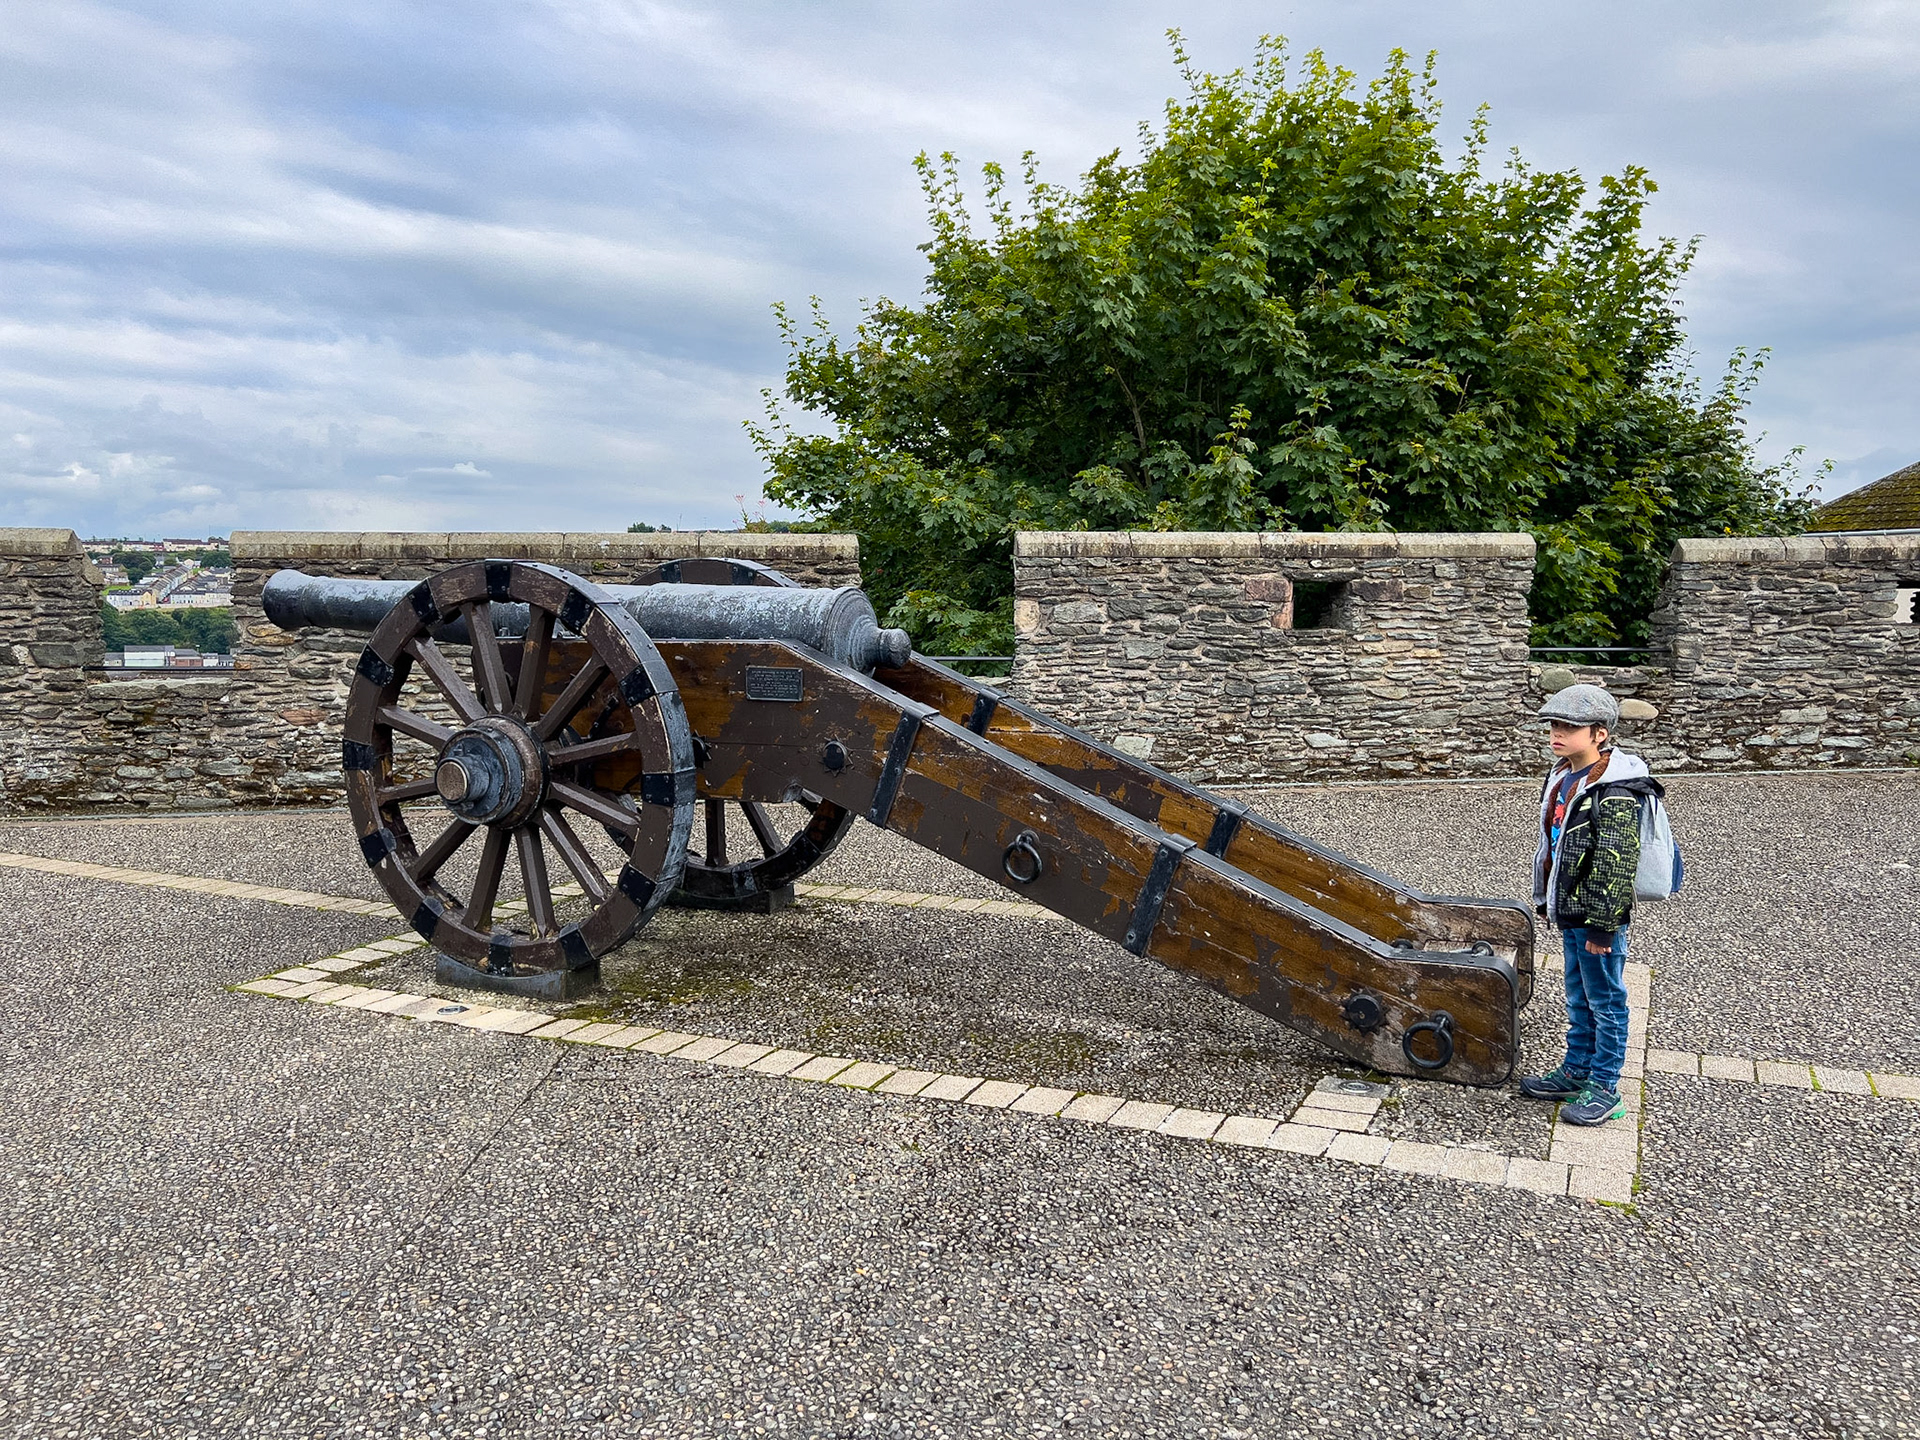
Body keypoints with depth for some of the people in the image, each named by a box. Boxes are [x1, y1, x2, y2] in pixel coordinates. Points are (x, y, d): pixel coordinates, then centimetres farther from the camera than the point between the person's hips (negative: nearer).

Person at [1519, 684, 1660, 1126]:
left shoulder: (1614, 793, -22)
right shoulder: (1563, 777, 7)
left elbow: (1616, 866, -23)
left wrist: (1601, 925, -21)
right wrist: (1546, 901, 21)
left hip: (1598, 920, -9)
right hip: (1570, 914, 9)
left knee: (1605, 1003, 5)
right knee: (1578, 999, 20)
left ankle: (1604, 1090, 16)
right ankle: (1577, 1072, 34)